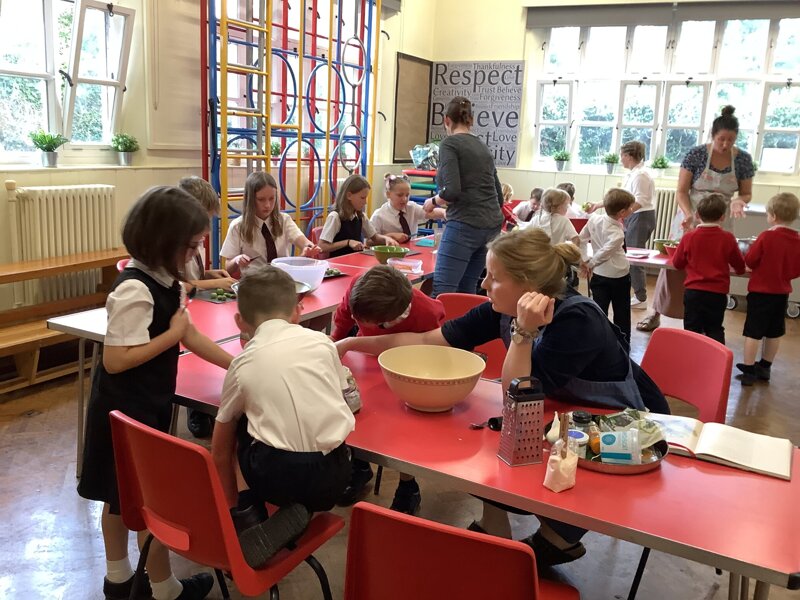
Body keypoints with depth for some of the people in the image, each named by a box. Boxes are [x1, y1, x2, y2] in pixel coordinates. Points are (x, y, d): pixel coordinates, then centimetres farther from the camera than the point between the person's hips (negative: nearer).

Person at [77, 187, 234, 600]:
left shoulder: (165, 280, 1)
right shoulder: (134, 290, -27)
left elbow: (189, 335, 7)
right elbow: (115, 360, -28)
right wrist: (172, 334, -21)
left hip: (148, 403, 9)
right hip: (127, 408, -9)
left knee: (124, 493, 22)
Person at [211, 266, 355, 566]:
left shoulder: (243, 363, 5)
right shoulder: (321, 341, 5)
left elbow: (220, 451, 14)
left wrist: (233, 507, 30)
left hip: (278, 477, -1)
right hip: (332, 477, 2)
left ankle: (245, 512, 14)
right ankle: (300, 511, 9)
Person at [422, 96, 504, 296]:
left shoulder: (449, 143, -3)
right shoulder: (483, 146, 19)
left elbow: (452, 190, -17)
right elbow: (499, 196, 22)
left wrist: (433, 201, 2)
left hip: (464, 225, -8)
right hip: (491, 225, 8)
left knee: (442, 291, -9)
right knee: (467, 290, 12)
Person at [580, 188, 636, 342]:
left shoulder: (594, 218, -7)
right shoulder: (617, 234, -24)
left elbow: (581, 240, 1)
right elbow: (603, 253, -27)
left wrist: (584, 260, 4)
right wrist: (591, 265, -10)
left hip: (599, 275, 4)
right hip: (619, 275, -4)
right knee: (621, 313, 13)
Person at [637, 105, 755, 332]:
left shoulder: (743, 159, -3)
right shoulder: (696, 154, -10)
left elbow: (746, 193, 7)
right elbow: (681, 191, -8)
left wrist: (739, 201, -17)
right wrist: (688, 215, -25)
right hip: (690, 220, -2)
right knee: (674, 264, 0)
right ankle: (656, 314, 13)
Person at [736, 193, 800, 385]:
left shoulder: (766, 236, -18)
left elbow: (750, 260, -12)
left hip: (761, 291, -5)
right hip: (782, 292, 5)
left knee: (753, 331, 1)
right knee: (774, 332, 16)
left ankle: (749, 370, 4)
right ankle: (765, 368, 28)